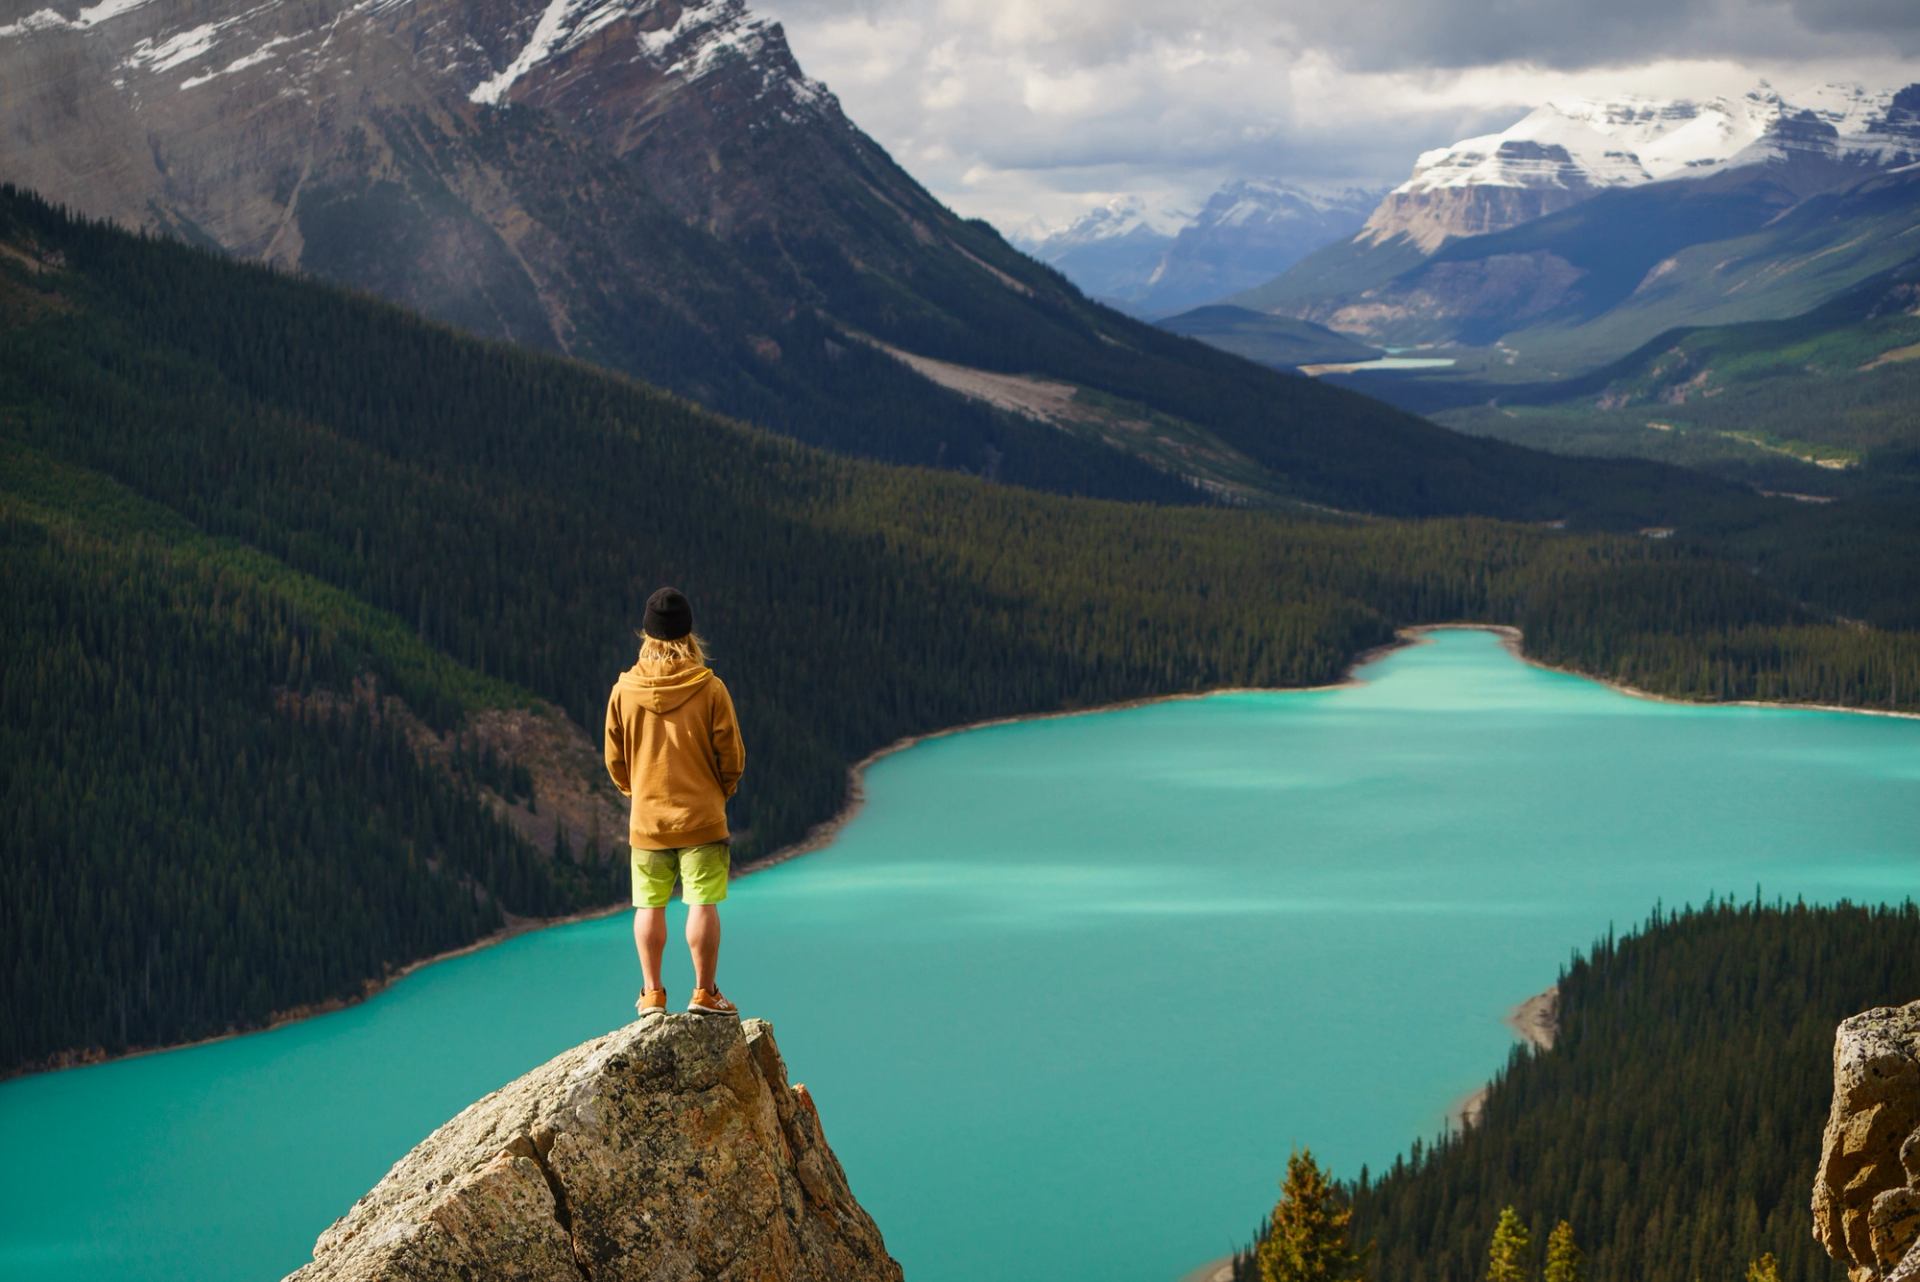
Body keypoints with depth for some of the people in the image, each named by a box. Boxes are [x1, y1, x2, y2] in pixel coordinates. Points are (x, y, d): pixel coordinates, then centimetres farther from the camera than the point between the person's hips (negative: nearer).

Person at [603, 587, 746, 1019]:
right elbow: (732, 756, -4)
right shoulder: (710, 689, -9)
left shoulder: (624, 690, -3)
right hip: (701, 818, -2)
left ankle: (652, 994, 12)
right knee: (703, 905, 1)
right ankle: (704, 992, 2)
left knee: (650, 907, 9)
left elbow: (614, 760, 5)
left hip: (647, 819, 2)